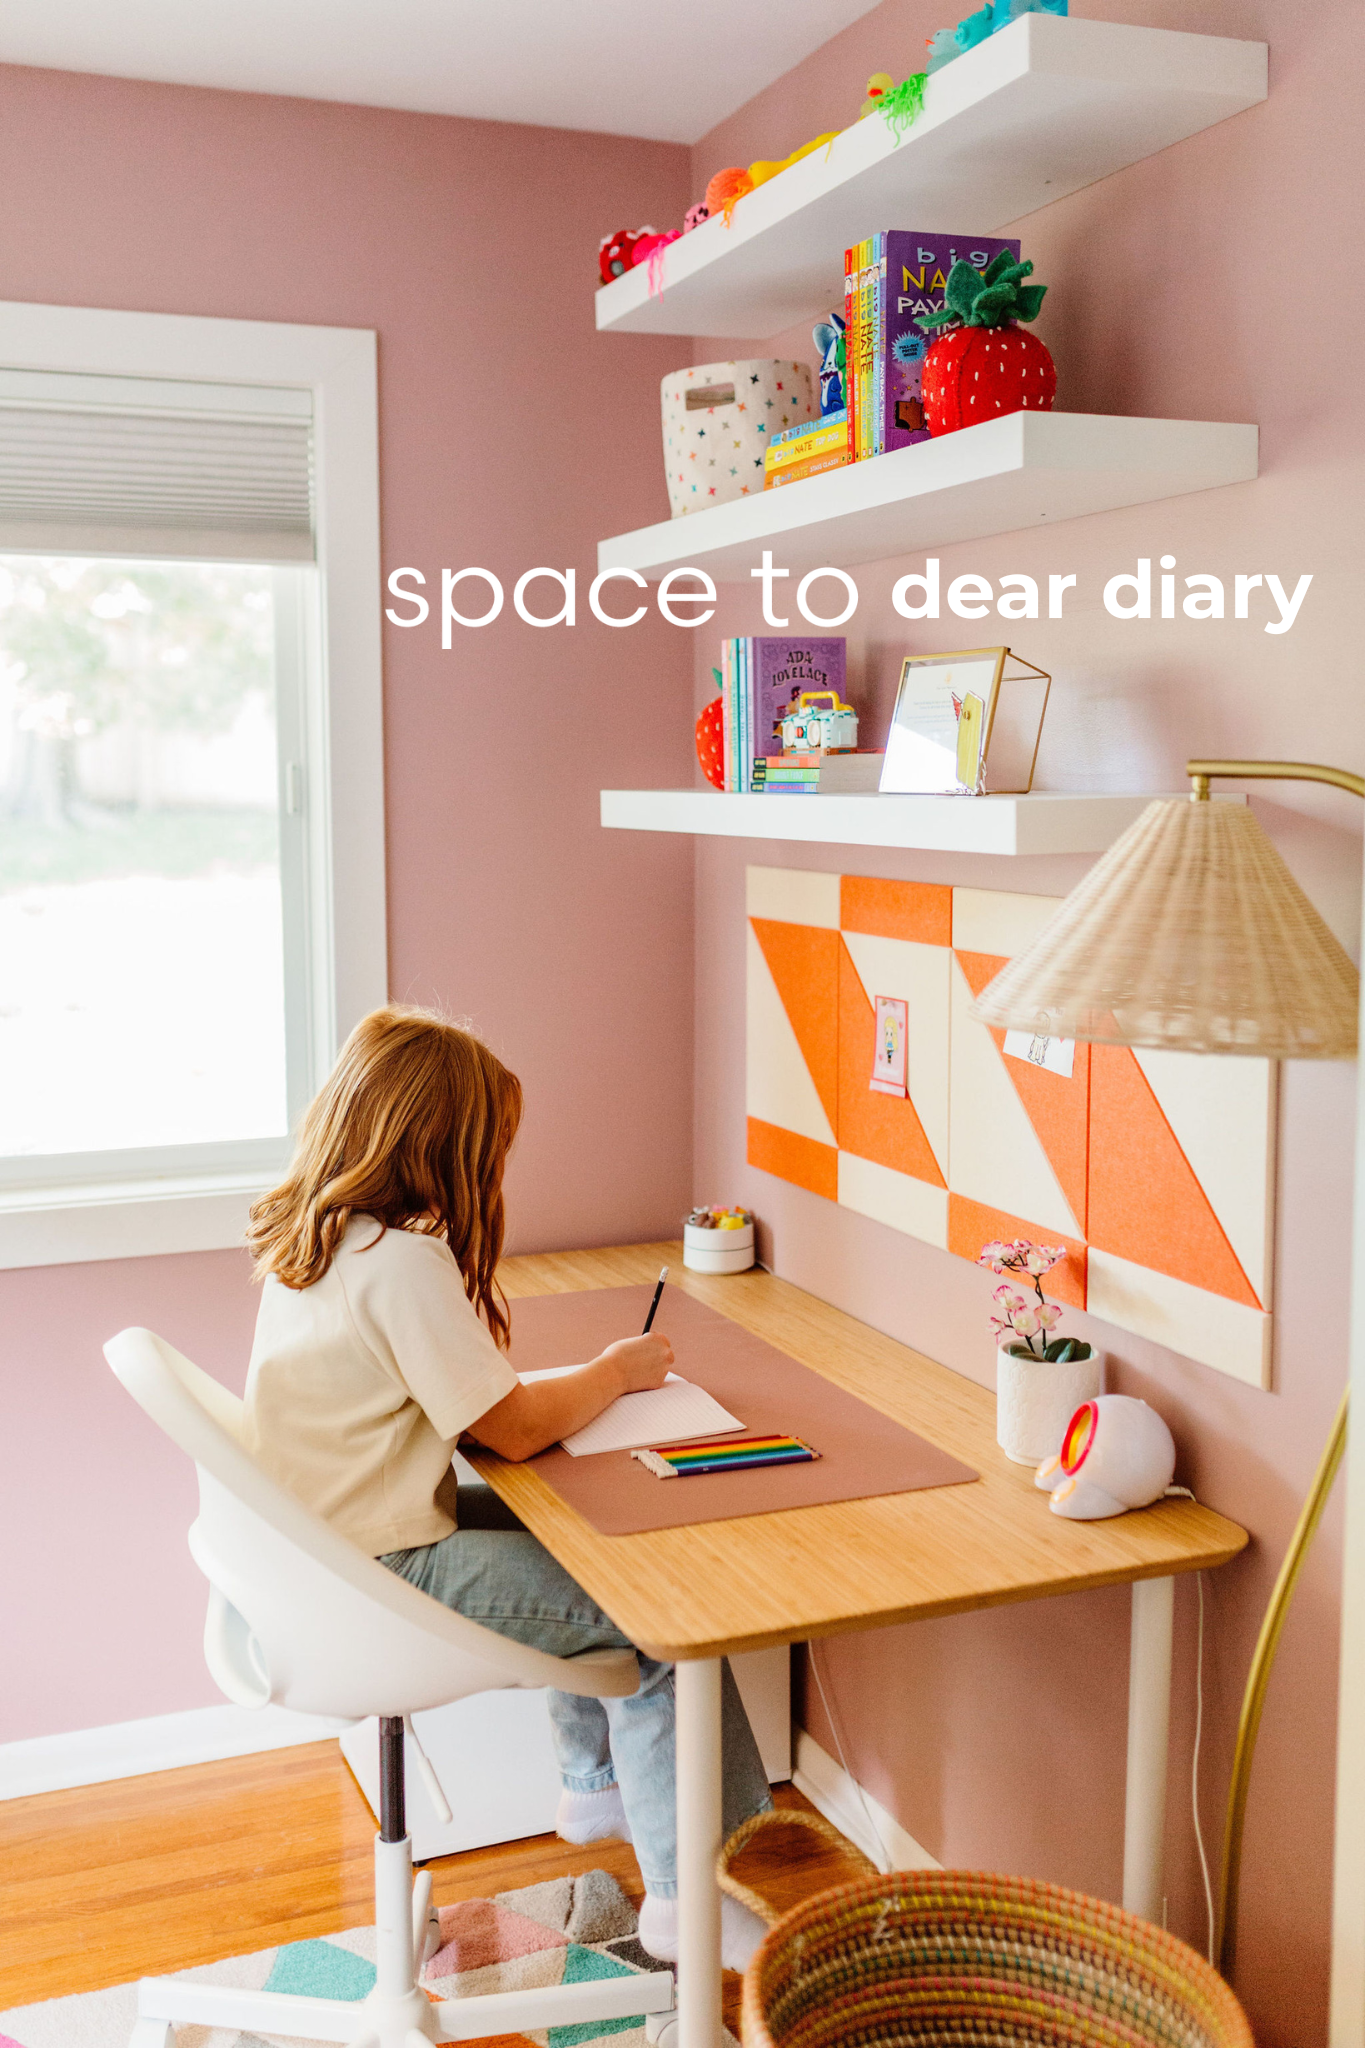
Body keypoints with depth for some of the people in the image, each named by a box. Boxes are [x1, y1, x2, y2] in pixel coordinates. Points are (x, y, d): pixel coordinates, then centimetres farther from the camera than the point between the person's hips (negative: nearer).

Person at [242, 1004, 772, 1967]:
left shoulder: (313, 1236, 5)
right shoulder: (402, 1258, -24)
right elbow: (516, 1428, -18)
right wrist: (616, 1370, -3)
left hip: (330, 1545, 10)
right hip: (384, 1580, -10)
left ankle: (598, 1783, 37)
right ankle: (689, 1899, 0)